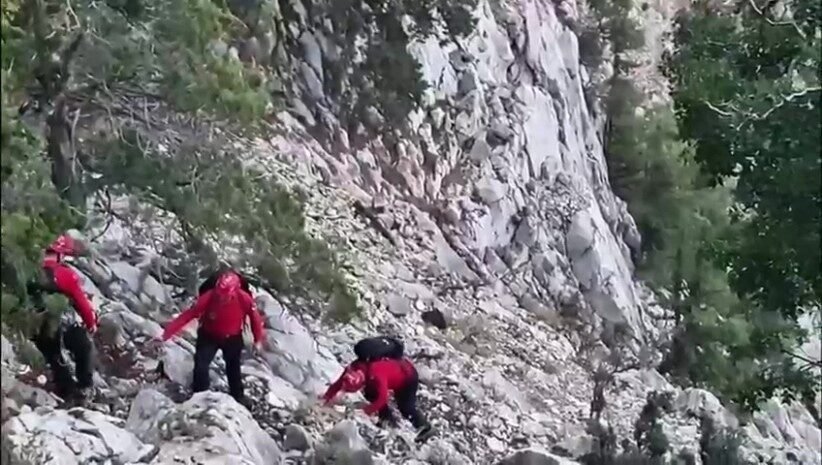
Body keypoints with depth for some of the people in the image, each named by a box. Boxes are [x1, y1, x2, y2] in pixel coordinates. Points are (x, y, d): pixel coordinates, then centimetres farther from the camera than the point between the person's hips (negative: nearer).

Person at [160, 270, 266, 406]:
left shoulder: (244, 299, -31)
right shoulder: (207, 297, -34)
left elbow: (255, 317, -12)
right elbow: (187, 315, -31)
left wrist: (258, 340, -4)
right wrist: (166, 335, -35)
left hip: (233, 338, 1)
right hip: (208, 336, -1)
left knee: (233, 368, 20)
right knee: (200, 366, -14)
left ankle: (238, 397, 42)